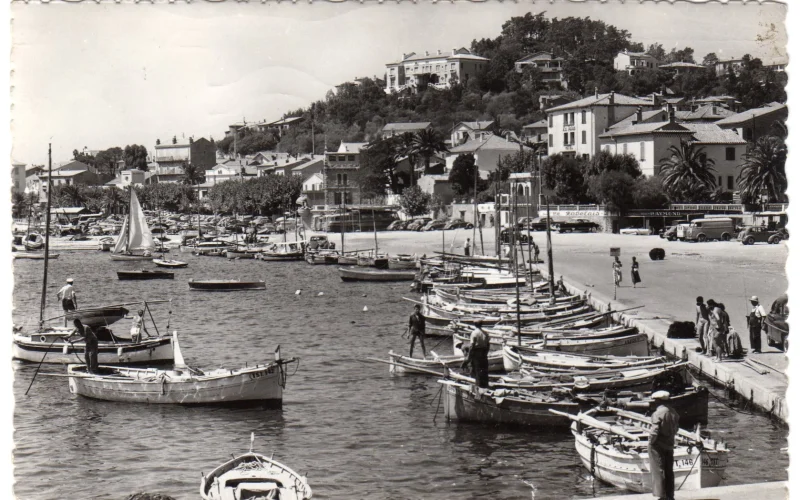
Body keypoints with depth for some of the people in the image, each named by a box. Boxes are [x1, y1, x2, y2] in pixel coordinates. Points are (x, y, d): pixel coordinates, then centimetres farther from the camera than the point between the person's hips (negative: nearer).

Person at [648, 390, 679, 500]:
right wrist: (670, 439, 15)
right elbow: (675, 429, 8)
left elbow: (655, 431, -20)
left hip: (658, 446, -7)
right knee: (669, 471, 14)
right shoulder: (673, 412, 4)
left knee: (658, 471, -1)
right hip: (669, 445, 7)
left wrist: (651, 442, -9)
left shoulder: (658, 413, -18)